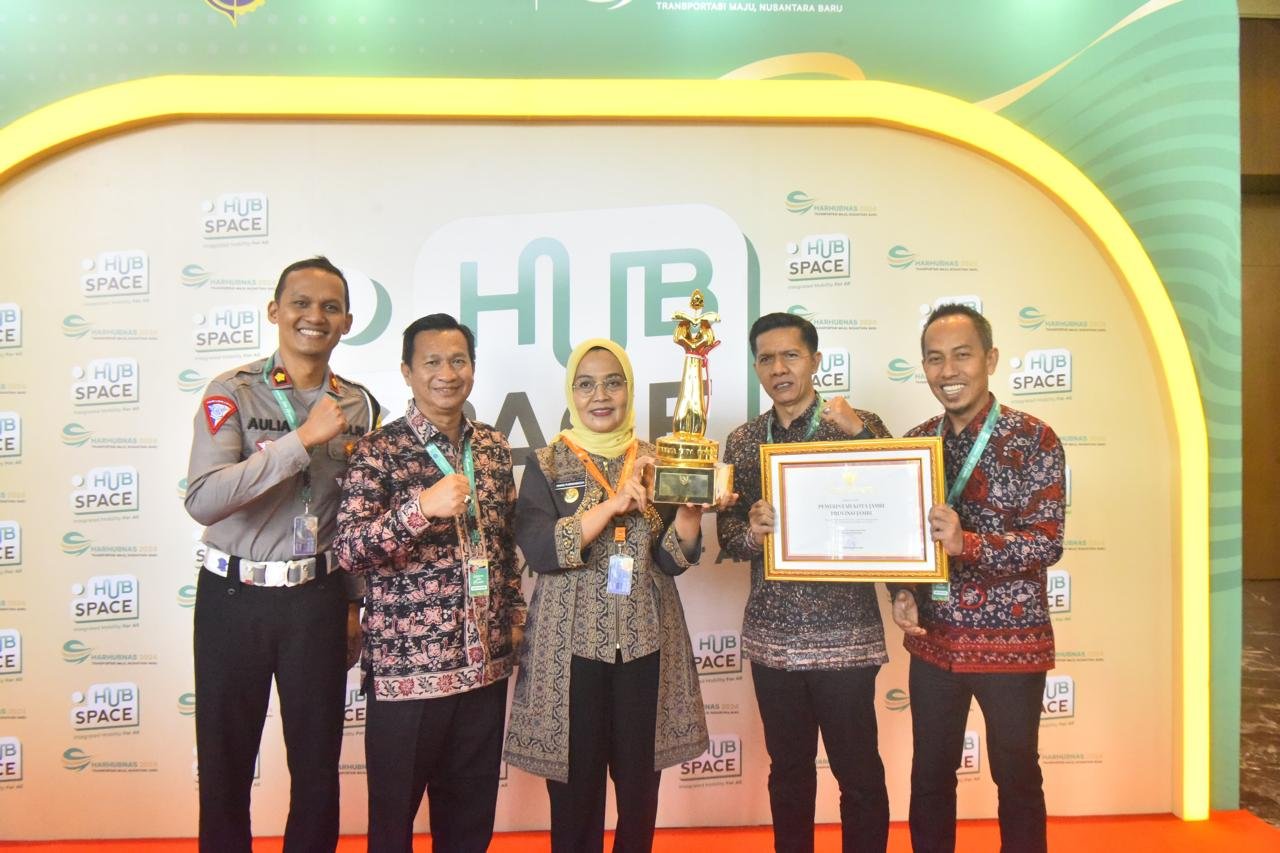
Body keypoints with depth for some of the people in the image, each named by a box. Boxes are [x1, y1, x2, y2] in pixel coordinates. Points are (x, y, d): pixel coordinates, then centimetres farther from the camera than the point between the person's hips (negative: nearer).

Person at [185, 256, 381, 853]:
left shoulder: (359, 405, 4)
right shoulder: (233, 392, -7)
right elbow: (203, 500, -20)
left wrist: (354, 602, 8)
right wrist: (303, 439, -25)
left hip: (318, 597, 2)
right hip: (234, 597, -2)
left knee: (318, 765, 11)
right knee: (225, 765, 11)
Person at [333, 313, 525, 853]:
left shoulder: (493, 448, 7)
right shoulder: (378, 453, -8)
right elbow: (349, 550, -17)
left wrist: (515, 614, 12)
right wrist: (422, 507, -30)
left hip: (485, 662, 5)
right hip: (406, 665, -4)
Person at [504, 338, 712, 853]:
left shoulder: (655, 462, 6)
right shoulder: (547, 465, 0)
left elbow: (674, 558, 1)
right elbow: (539, 550, -14)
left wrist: (691, 505, -17)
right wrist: (615, 503, -20)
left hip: (646, 642, 2)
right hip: (571, 645, -2)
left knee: (641, 788, 10)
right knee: (575, 794, 6)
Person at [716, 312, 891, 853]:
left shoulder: (857, 426, -4)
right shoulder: (742, 442, 6)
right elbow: (727, 532, 7)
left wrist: (860, 432, -22)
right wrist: (751, 530, -16)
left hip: (843, 631, -3)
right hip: (771, 634, 4)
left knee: (858, 769, 7)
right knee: (787, 767, 17)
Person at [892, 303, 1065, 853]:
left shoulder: (1033, 440, -10)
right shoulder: (915, 443, 3)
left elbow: (1046, 543, -17)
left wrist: (966, 543, -31)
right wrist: (901, 594, -8)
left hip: (1010, 641, -3)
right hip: (932, 640, 4)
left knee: (1016, 777, 13)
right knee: (930, 776, 15)